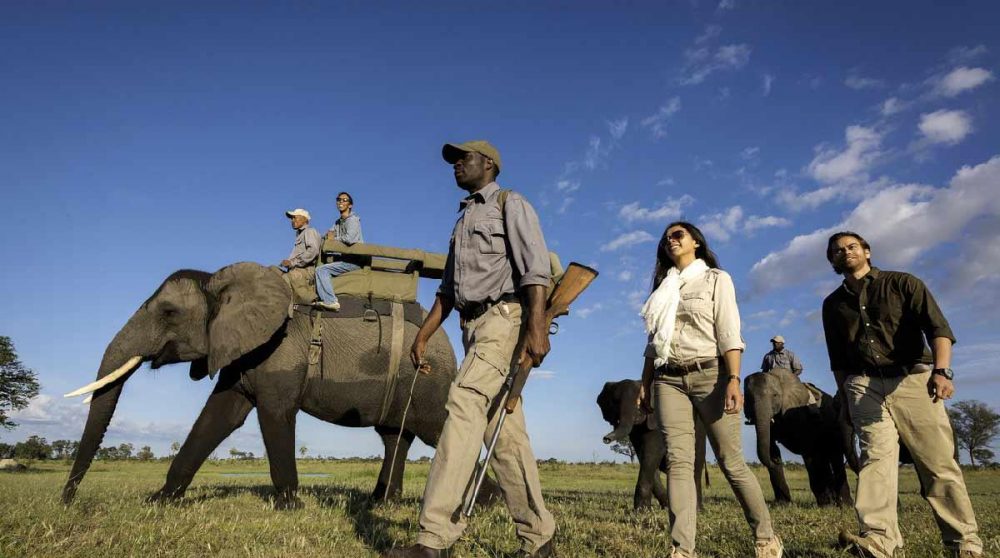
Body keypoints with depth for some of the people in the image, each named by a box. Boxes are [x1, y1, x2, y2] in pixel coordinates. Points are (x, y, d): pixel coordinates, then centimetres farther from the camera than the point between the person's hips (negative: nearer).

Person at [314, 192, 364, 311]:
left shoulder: (353, 219, -7)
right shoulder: (338, 222, 21)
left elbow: (349, 239, -22)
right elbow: (328, 234, 27)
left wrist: (334, 238, -5)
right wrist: (329, 234, 3)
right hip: (346, 258, 9)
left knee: (321, 270, -17)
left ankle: (330, 301, -23)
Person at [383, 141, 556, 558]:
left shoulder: (511, 205, 3)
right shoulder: (463, 220, 27)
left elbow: (536, 267, -11)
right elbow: (448, 289, 25)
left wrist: (537, 328, -24)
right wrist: (422, 335, 17)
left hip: (504, 317, -8)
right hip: (474, 326, 8)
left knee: (464, 407, -22)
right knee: (505, 434, 4)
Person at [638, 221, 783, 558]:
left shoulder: (716, 278, 7)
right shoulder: (663, 288, 20)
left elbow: (729, 334, -5)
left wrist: (733, 380, -17)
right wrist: (644, 384, 11)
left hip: (709, 375, -3)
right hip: (668, 381, 4)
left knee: (731, 462, -1)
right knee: (678, 462, -8)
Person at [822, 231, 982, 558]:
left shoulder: (902, 283, 7)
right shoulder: (833, 304, 17)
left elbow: (938, 327, -7)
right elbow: (838, 360, 21)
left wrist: (941, 370, -24)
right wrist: (845, 399, 16)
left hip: (913, 378, -1)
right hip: (864, 385, 2)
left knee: (938, 463, -3)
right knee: (876, 457, -15)